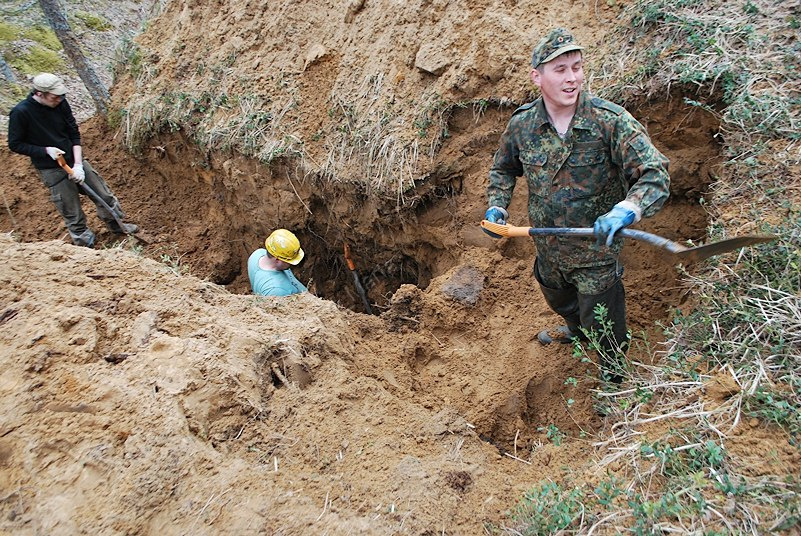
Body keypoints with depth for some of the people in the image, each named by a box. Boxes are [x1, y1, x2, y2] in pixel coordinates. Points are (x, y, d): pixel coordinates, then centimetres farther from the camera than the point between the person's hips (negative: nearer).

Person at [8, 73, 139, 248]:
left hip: (75, 161, 4)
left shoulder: (61, 103, -7)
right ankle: (86, 244, 23)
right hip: (52, 170, -4)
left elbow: (74, 134, -2)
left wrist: (78, 164, -11)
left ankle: (117, 226, 35)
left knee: (105, 195, 11)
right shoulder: (20, 113, -19)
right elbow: (15, 144, -8)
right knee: (73, 215, 3)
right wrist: (46, 150, -20)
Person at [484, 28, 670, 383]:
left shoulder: (611, 121, -24)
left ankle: (614, 381, 46)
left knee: (604, 331, 14)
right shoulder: (521, 124, -10)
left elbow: (655, 176, -29)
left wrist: (625, 210, -48)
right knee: (558, 301, 34)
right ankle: (575, 329, 70)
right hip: (548, 249, 5)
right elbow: (503, 168, 9)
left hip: (597, 252, -4)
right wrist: (496, 206, -7)